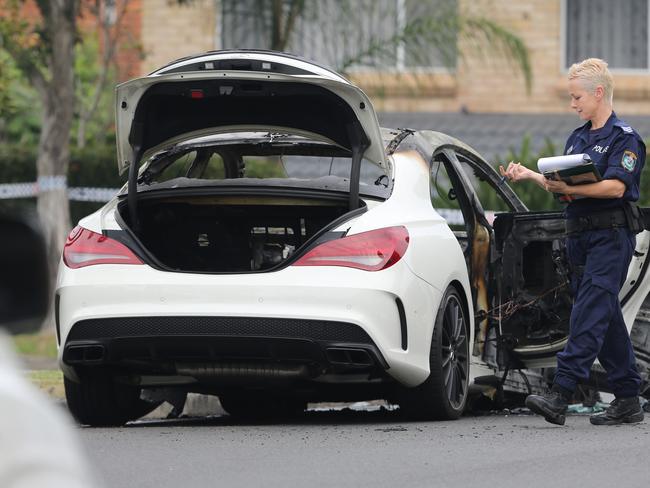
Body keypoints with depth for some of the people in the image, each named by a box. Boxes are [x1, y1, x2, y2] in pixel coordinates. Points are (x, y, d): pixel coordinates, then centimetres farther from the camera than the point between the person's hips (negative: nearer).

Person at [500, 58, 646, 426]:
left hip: (612, 234, -9)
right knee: (606, 317, 8)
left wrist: (570, 188, -26)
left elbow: (615, 187, -19)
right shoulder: (577, 139, 19)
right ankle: (628, 400, 12)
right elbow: (563, 184, 21)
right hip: (579, 234, 9)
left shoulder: (624, 138, -7)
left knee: (589, 315, -16)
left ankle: (561, 395, -27)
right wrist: (531, 175, 8)